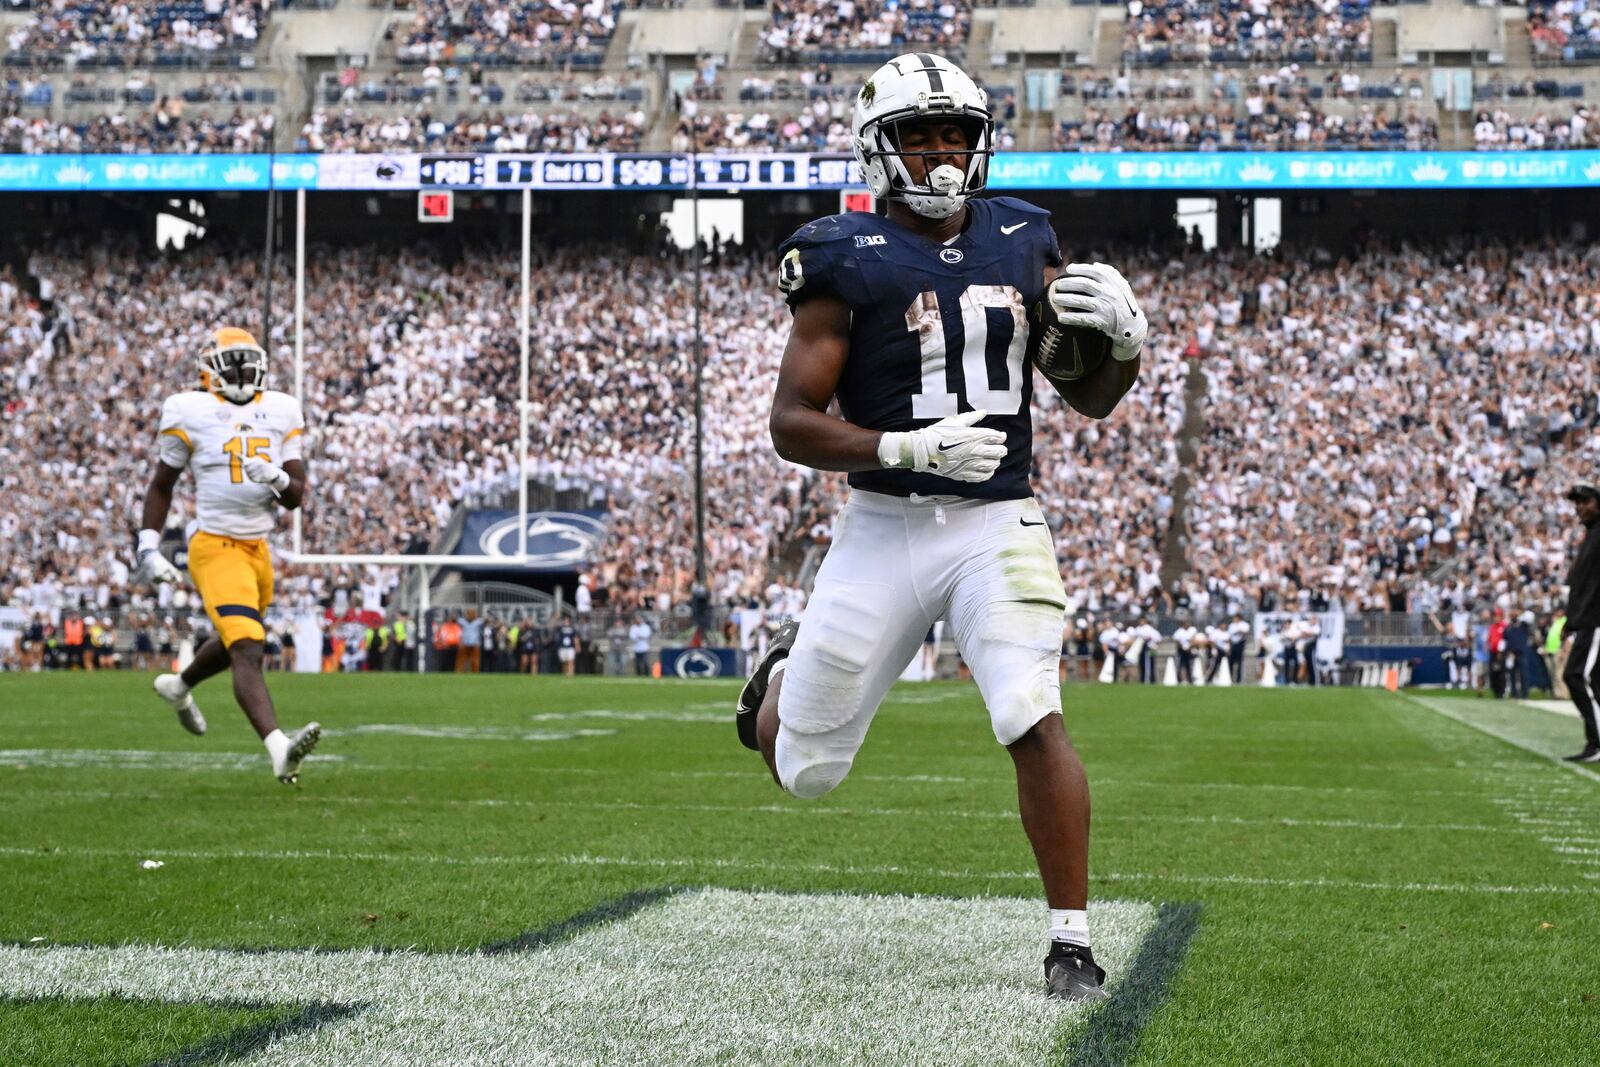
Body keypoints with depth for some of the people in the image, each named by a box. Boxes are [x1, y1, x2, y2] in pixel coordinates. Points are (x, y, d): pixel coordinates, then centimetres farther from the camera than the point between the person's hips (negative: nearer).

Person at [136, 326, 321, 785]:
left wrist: (278, 478, -18)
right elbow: (161, 486, 5)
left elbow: (297, 497, 4)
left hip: (259, 549, 6)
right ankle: (279, 749, -37)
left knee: (236, 643, 27)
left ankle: (178, 686, 57)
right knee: (247, 651, -22)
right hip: (215, 547, -6)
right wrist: (148, 548, -2)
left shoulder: (279, 413, 6)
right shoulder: (192, 413, -5)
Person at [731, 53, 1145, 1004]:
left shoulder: (1021, 245, 7)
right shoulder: (850, 261, -6)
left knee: (1035, 720, -22)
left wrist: (1128, 339, -8)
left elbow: (1091, 399, 14)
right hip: (885, 529, -1)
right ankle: (791, 671, 45)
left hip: (998, 525, 1)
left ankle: (1072, 942, -10)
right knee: (802, 768, 8)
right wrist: (909, 448, -22)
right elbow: (793, 424, -8)